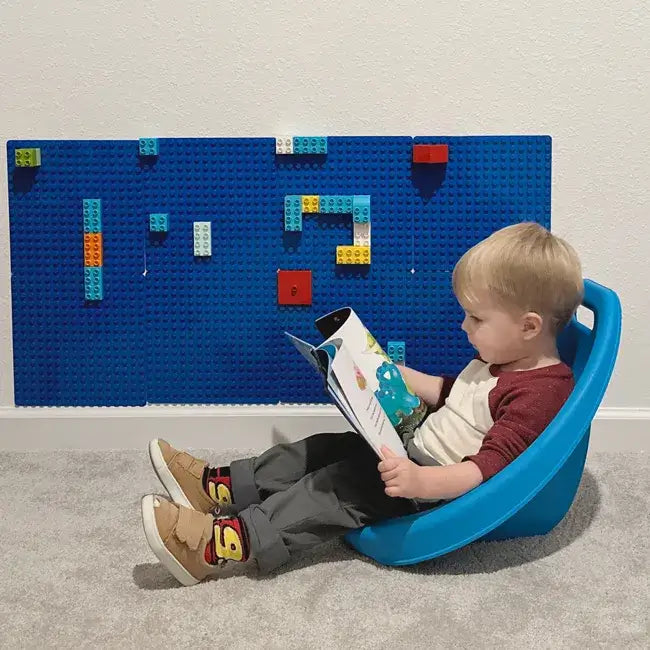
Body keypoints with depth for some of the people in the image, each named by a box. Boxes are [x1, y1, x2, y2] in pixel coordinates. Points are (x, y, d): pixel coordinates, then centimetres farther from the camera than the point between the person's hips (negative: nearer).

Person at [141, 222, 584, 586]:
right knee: (329, 449, 4)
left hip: (442, 487, -10)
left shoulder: (539, 392, -23)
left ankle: (220, 544, -25)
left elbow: (489, 468, -30)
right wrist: (395, 374, 20)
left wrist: (420, 481, -42)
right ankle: (220, 487, 6)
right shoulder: (501, 360, 8)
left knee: (341, 488, -21)